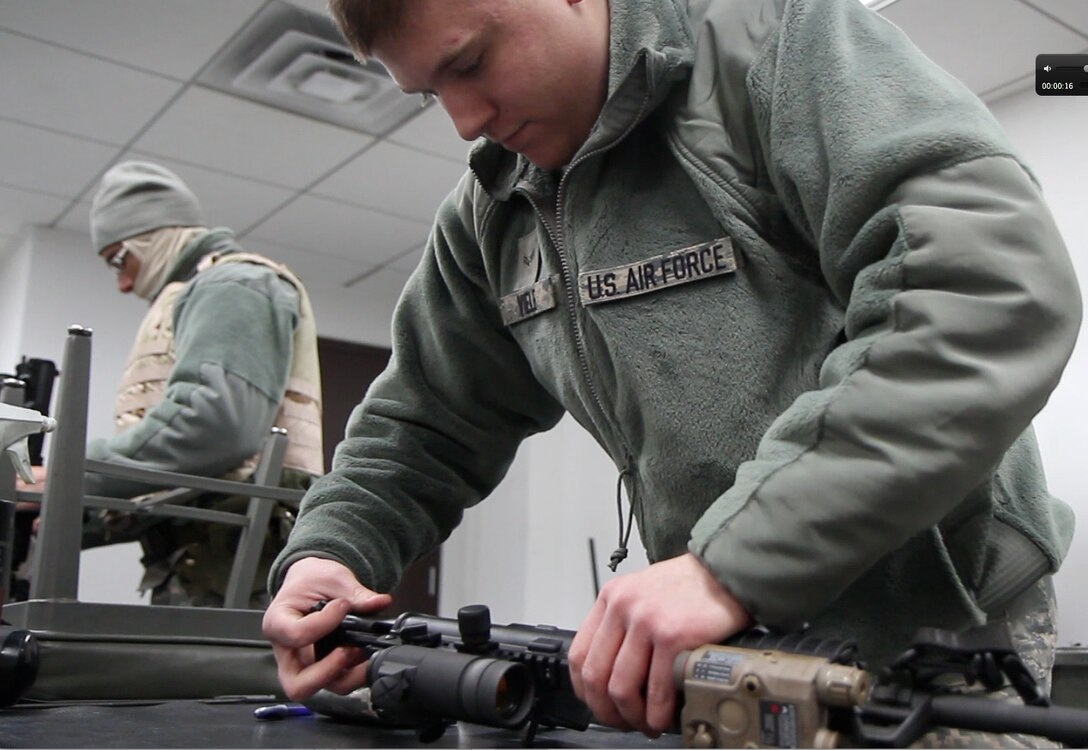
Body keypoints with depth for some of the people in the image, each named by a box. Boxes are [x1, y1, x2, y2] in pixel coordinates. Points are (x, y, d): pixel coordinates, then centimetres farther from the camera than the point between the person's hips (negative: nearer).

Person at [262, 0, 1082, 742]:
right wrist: (328, 546, -4)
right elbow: (423, 424, 16)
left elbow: (997, 283, -27)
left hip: (927, 640, -5)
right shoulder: (488, 218, 6)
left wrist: (735, 561, -32)